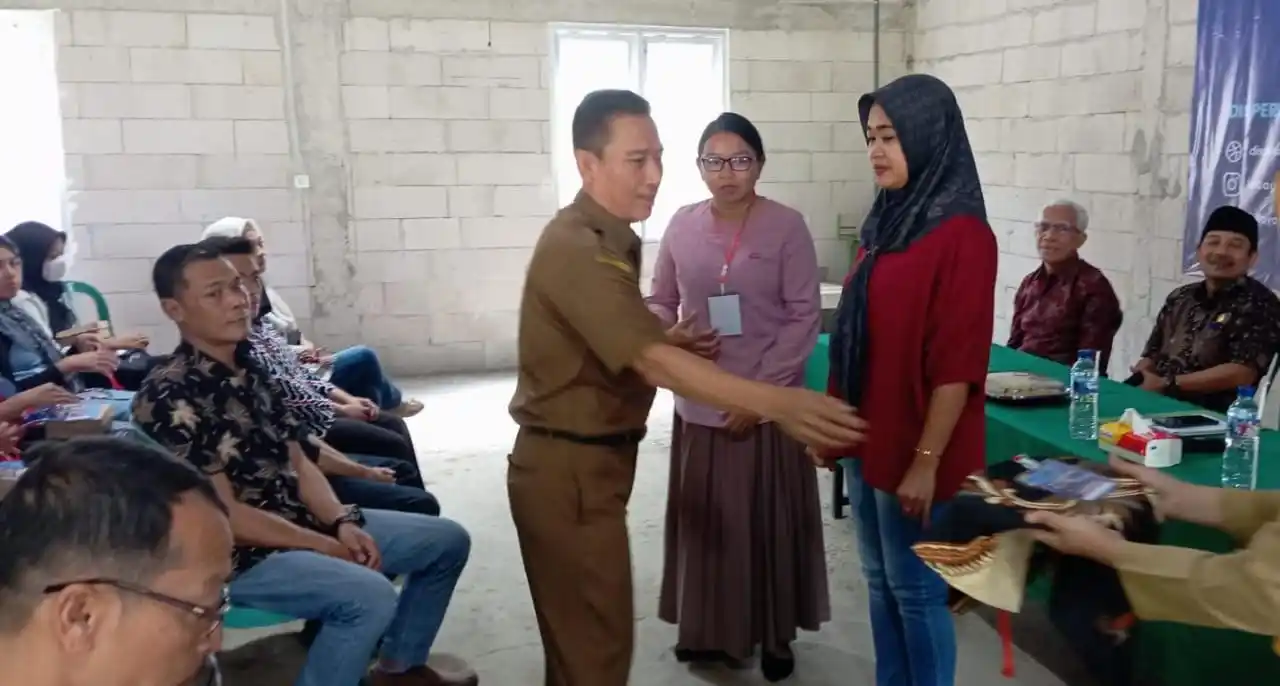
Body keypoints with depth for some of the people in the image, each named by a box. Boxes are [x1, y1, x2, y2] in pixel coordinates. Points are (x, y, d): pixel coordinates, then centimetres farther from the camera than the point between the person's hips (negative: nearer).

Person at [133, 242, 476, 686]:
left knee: (448, 539, 9)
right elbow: (223, 514, -20)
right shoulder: (168, 395, -19)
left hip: (301, 522, 9)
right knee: (372, 596, -34)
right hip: (239, 554, -9)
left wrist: (342, 523, -7)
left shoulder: (251, 371, 8)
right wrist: (323, 545, -16)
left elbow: (297, 464, 10)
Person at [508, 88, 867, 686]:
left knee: (581, 634, 22)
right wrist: (775, 402, -42)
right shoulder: (576, 248, -23)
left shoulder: (610, 240, 11)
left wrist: (667, 340, 1)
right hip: (569, 470, -10)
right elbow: (655, 364, -33)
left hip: (591, 462, 10)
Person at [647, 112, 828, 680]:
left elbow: (805, 318, -8)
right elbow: (660, 303, 11)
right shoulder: (682, 225, 3)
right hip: (700, 403, 3)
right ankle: (708, 629, 30)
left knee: (769, 520, 7)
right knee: (705, 518, 11)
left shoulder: (786, 227, -7)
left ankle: (775, 634, 26)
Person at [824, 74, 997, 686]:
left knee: (916, 589, 6)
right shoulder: (887, 222, 9)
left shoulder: (961, 236, -15)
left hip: (915, 452, -8)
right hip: (866, 440, 8)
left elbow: (957, 366, -18)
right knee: (880, 583, 17)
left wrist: (925, 461, -18)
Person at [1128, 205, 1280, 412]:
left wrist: (1165, 384, -14)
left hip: (1211, 415, -5)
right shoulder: (1180, 298, 15)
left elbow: (1243, 373, -13)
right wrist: (1134, 384, -8)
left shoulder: (1259, 305, -3)